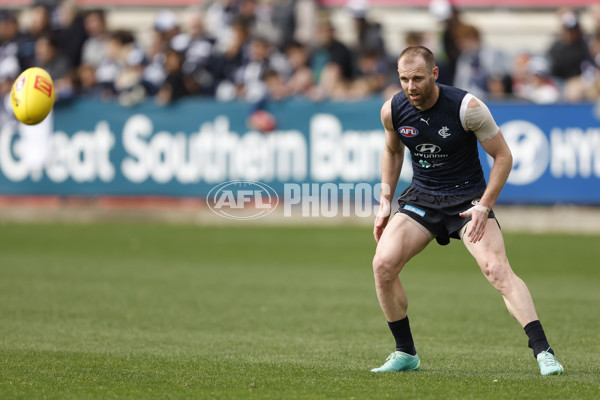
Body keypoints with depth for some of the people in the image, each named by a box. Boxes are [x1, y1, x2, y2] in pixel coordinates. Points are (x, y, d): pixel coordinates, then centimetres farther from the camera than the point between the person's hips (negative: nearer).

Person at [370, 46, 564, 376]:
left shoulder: (466, 107, -19)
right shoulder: (392, 111, -7)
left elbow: (503, 155, -9)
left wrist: (484, 206, -16)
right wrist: (385, 202, 10)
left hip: (468, 197, -4)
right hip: (421, 197, 4)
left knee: (497, 268, -24)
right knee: (383, 265, -14)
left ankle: (543, 352, -24)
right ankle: (405, 354, 3)